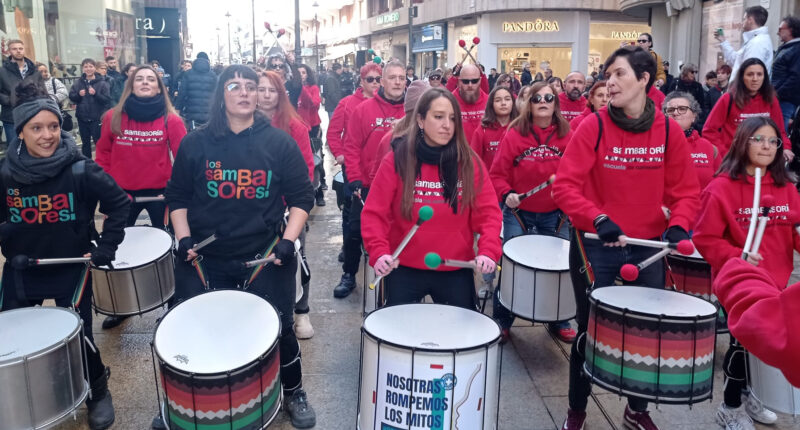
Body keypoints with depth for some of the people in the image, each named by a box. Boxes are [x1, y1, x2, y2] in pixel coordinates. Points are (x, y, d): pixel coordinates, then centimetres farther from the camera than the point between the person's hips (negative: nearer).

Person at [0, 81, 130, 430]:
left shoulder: (80, 170, -16)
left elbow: (118, 203, -7)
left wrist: (106, 247, -9)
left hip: (71, 267, -3)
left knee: (77, 335, -1)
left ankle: (98, 392, 26)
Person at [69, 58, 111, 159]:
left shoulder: (102, 83, -6)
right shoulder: (77, 82, 5)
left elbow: (107, 100, -11)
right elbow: (71, 96, 6)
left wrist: (95, 94, -24)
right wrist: (78, 95, -13)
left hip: (97, 118, -4)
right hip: (82, 117, 4)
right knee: (85, 143, 16)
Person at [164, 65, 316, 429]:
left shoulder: (279, 143, -2)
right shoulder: (195, 143, 0)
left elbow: (302, 197, 0)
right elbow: (177, 196, 7)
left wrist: (288, 240, -11)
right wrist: (183, 239, -5)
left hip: (265, 257, -1)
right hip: (205, 258, 1)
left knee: (278, 327, 6)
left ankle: (293, 393, 31)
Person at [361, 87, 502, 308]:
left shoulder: (469, 163, -3)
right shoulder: (395, 161, -7)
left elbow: (488, 212, -6)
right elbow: (375, 214, -10)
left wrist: (488, 251, -23)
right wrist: (379, 252, -26)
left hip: (456, 270, 2)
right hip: (404, 269, -1)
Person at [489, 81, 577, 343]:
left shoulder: (567, 136, -2)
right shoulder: (514, 134, -7)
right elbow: (497, 174, -6)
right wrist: (506, 194, -23)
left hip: (554, 215, 2)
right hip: (518, 213, -2)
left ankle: (559, 321, 27)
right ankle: (501, 320, 18)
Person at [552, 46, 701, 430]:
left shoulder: (669, 131, -1)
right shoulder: (593, 126, -9)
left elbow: (686, 191, 4)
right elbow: (564, 185, -14)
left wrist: (678, 226, -15)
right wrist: (597, 219, -27)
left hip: (648, 247, 3)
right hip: (596, 246, -3)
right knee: (590, 329, 7)